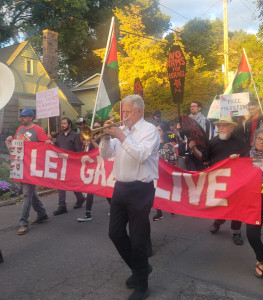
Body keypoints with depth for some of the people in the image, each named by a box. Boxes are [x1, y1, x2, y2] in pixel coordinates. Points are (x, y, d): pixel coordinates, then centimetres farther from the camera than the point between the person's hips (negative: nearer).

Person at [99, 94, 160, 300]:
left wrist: (121, 137, -22)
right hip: (121, 188, 7)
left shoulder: (150, 130, -7)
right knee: (115, 233, 13)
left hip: (140, 190, -7)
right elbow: (105, 154, 9)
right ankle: (140, 267, 36)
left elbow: (142, 155, -23)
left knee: (138, 239, 2)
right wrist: (107, 137, -8)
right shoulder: (121, 130, 11)